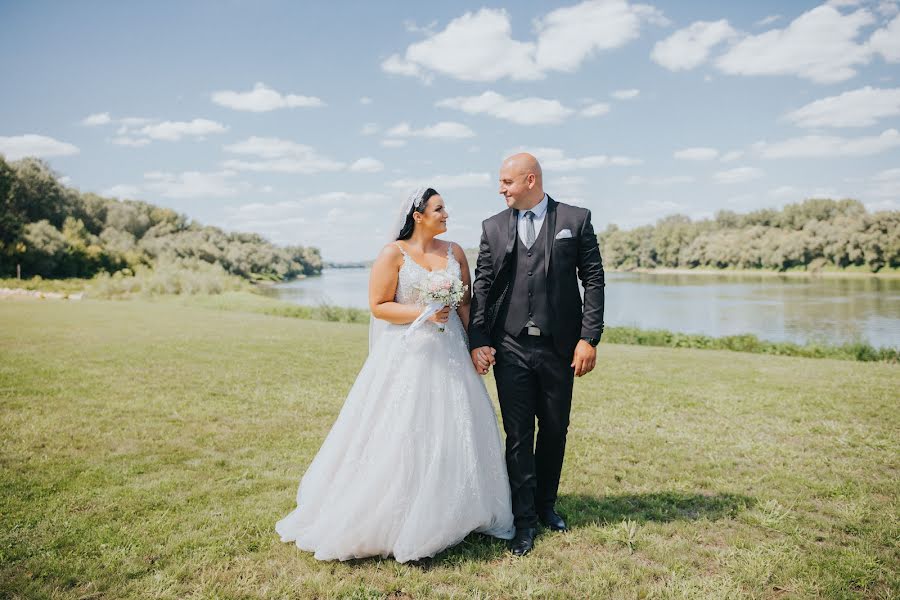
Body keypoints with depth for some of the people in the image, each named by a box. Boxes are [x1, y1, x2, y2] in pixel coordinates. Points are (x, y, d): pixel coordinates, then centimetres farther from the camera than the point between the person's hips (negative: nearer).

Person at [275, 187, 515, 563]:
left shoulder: (454, 252, 9)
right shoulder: (393, 254, -6)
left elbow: (465, 303, 11)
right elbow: (378, 306, -8)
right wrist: (423, 313, -18)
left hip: (449, 353, 5)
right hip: (407, 355, -5)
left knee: (454, 430, 8)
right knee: (400, 436, -1)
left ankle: (449, 516, 25)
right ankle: (390, 522, 16)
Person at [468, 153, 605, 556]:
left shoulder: (576, 219, 2)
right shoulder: (493, 227, 8)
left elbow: (593, 281, -1)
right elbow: (482, 287, 4)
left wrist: (589, 338, -8)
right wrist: (478, 341, -5)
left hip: (558, 347, 0)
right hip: (510, 347, 1)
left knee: (554, 430, 12)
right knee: (518, 435, 3)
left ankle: (546, 505, 33)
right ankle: (525, 521, 16)